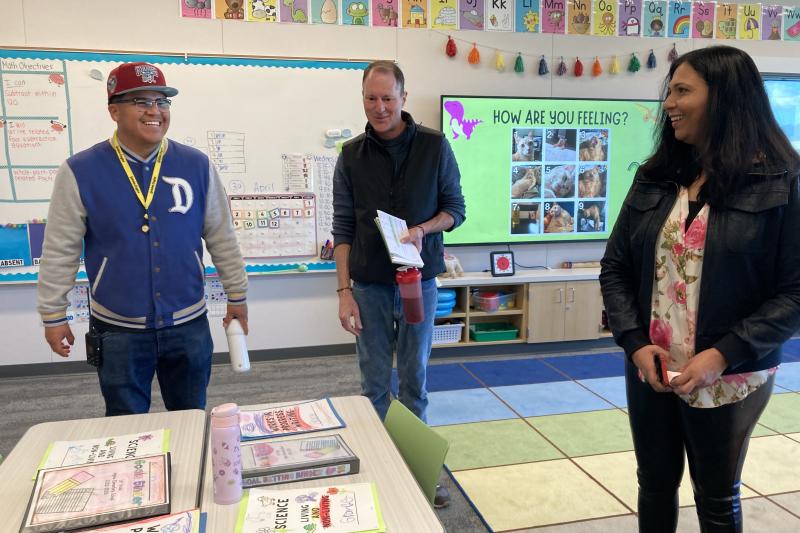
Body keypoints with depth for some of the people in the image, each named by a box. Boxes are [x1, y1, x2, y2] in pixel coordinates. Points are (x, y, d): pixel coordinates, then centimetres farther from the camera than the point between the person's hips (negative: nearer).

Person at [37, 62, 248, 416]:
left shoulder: (197, 165, -3)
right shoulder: (80, 172, -7)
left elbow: (222, 238, 4)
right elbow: (60, 251, 0)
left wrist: (237, 295, 7)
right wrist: (53, 315, 3)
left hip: (189, 325, 2)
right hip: (118, 330, -1)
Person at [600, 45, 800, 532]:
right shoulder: (655, 178, 3)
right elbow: (615, 268, 3)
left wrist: (725, 354, -20)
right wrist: (636, 343, -10)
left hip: (729, 378, -3)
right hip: (650, 370, 4)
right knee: (656, 484, 19)